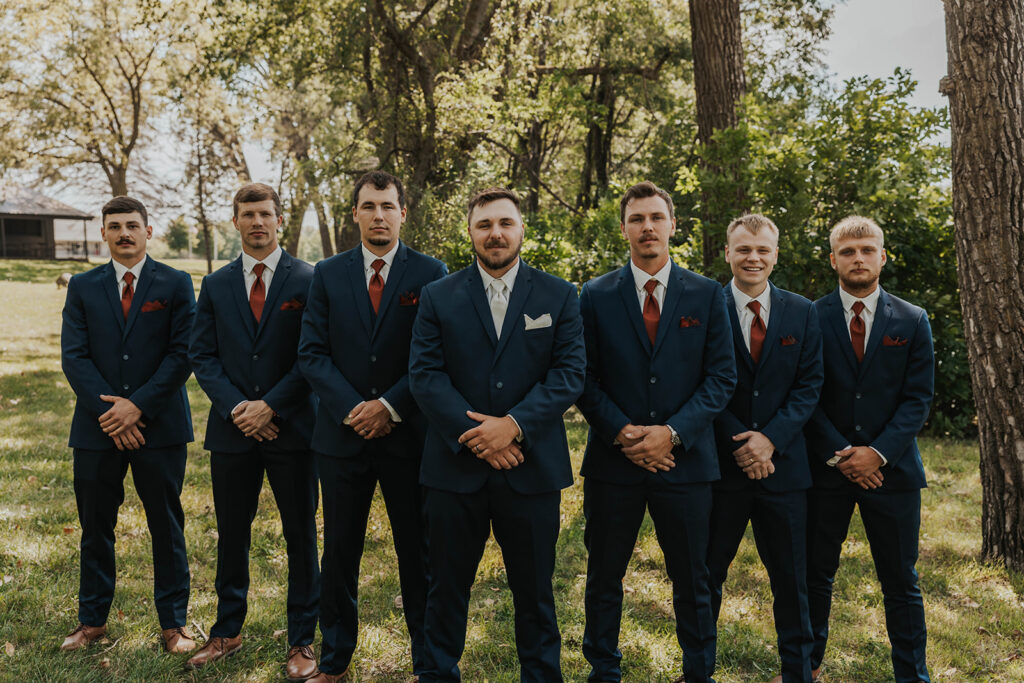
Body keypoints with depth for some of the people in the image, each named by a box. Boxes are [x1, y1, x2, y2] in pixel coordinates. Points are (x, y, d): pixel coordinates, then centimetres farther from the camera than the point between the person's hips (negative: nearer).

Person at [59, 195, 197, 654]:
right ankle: (92, 619, 27)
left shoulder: (176, 284, 2)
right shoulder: (83, 287, 8)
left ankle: (173, 622, 17)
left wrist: (138, 405, -14)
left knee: (167, 527, 6)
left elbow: (182, 353, -5)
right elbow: (73, 356, 1)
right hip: (98, 427, 2)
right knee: (95, 527, 11)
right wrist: (109, 412, -11)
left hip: (159, 426, -2)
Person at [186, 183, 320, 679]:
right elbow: (201, 355, 6)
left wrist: (270, 406, -13)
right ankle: (227, 632, 29)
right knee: (231, 535, 13)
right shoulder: (215, 284, 10)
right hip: (233, 430, 3)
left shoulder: (307, 280, -1)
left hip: (292, 428, -3)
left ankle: (301, 641, 17)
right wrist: (235, 407, -9)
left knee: (300, 536, 5)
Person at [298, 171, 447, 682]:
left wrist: (390, 406, -13)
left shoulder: (431, 274, 0)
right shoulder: (328, 274, 7)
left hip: (409, 435, -2)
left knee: (418, 553, 7)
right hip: (342, 433, 2)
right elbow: (311, 352, 1)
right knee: (339, 551, 11)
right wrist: (353, 408, -12)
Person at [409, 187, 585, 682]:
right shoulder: (438, 297, 4)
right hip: (455, 466, 0)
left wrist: (513, 424, -17)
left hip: (531, 467, 0)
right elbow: (424, 375, -4)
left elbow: (569, 373, -5)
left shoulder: (559, 296, 4)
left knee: (534, 588, 12)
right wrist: (474, 434, -15)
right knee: (447, 586, 12)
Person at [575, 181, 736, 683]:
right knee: (604, 581, 10)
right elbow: (584, 379, 0)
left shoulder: (707, 295, 4)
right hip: (613, 460, 0)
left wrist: (672, 432, -12)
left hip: (685, 459, 0)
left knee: (691, 581, 10)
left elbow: (721, 376, -1)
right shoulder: (596, 296, 3)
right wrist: (622, 433, -12)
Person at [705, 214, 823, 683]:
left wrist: (770, 438, -12)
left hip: (783, 464, 2)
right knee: (706, 574, 10)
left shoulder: (802, 313, 5)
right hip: (720, 466, -1)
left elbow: (809, 385, 0)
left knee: (791, 578, 11)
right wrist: (740, 444, -13)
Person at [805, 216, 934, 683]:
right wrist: (840, 453, -11)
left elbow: (918, 397, -1)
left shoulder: (912, 321, 4)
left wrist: (878, 452, -12)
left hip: (892, 467, 1)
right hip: (824, 467, 0)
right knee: (815, 575, 9)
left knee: (901, 582, 8)